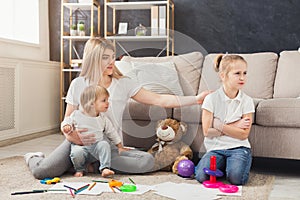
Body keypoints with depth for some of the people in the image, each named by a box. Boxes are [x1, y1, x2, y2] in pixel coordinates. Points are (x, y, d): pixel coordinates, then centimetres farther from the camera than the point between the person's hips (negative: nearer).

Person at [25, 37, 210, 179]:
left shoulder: (124, 84, 2)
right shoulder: (78, 85, 2)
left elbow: (159, 99, -4)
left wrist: (195, 99, -13)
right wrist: (74, 136, -21)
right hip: (80, 144, -1)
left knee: (147, 161, -25)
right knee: (43, 171, -24)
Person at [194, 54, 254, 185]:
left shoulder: (247, 101, 0)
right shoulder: (211, 99, -3)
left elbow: (243, 134, -7)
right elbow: (207, 131, -8)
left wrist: (219, 125, -12)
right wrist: (234, 126, -8)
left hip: (238, 147, 0)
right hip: (215, 148, 0)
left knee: (236, 178, -28)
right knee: (201, 176, -23)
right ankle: (222, 165, 7)